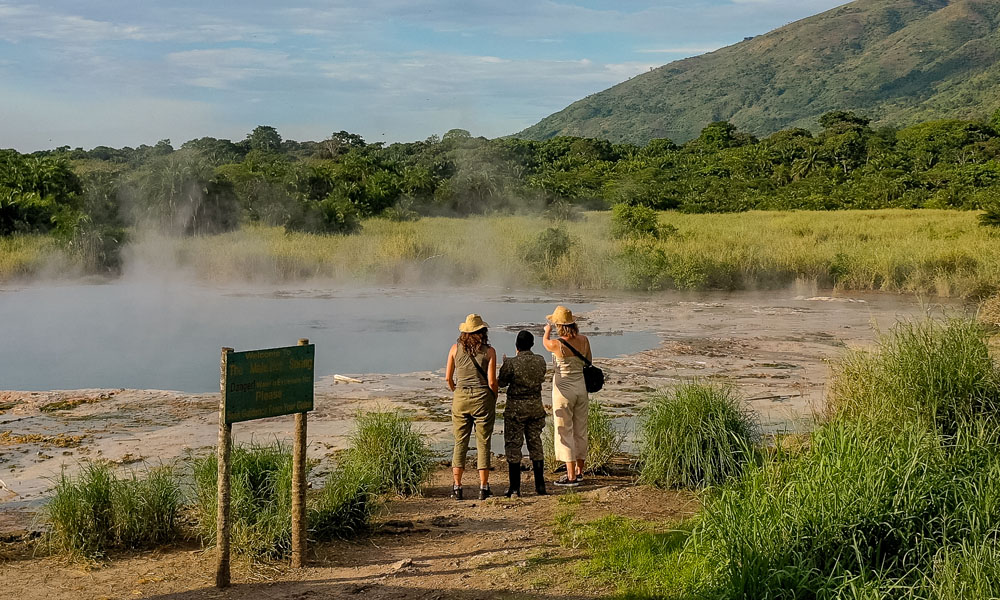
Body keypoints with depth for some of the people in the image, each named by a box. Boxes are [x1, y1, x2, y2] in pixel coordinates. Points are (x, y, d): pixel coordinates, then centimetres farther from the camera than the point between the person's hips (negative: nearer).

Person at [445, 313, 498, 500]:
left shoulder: (456, 348, 2)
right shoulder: (489, 351, -4)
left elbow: (448, 377, 5)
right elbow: (492, 382, -7)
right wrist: (494, 399, 10)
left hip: (460, 398, 2)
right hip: (483, 398, -2)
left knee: (460, 442, 9)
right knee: (483, 443, 5)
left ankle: (457, 487, 7)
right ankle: (483, 488, 6)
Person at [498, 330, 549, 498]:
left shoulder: (511, 363, -16)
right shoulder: (540, 361, -3)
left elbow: (501, 383, -3)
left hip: (516, 407, -4)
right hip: (536, 405, 4)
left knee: (513, 446, 3)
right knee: (536, 444, 14)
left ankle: (515, 488, 2)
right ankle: (540, 486, 16)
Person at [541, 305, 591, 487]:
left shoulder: (557, 344, -17)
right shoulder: (583, 340, -3)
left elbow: (545, 342, 8)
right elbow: (589, 362, 11)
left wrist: (547, 330, 29)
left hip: (563, 390, -6)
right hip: (581, 388, 6)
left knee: (564, 433, 0)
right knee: (580, 431, 15)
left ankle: (571, 477, 0)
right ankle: (579, 472, 27)